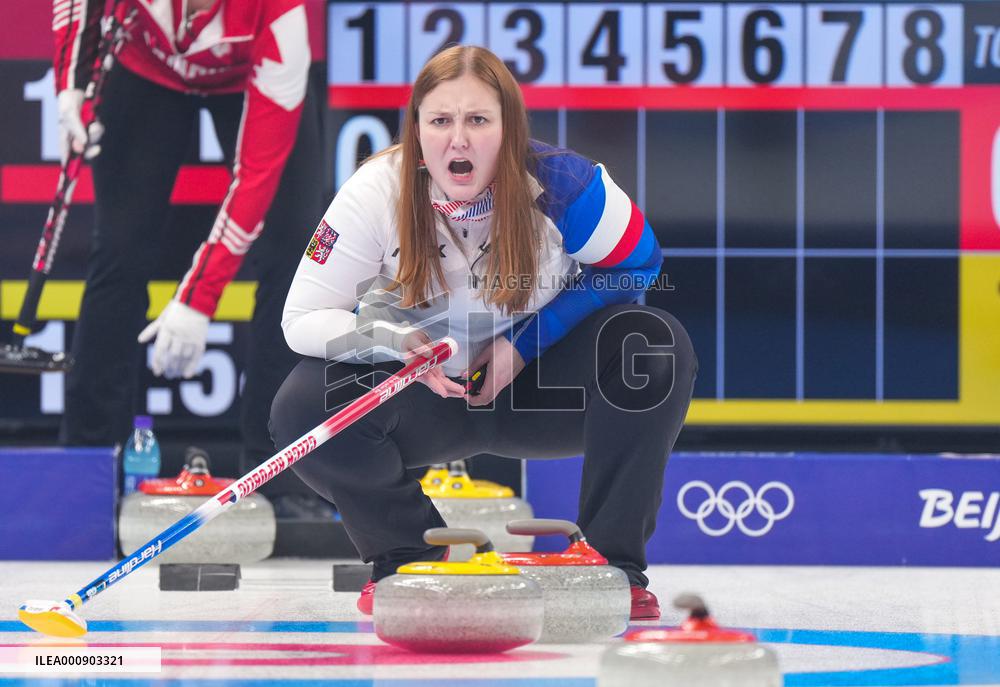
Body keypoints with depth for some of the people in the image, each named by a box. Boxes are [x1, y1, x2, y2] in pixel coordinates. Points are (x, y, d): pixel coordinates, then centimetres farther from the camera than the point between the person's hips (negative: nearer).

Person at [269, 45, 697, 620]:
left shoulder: (560, 184, -22)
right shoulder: (377, 194, -20)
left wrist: (527, 341, -16)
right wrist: (393, 341, -35)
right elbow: (303, 320, -15)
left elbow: (637, 265, -6)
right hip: (423, 395, 0)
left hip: (541, 380, 0)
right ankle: (410, 555, 2)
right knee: (303, 408, -27)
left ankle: (615, 563, -12)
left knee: (657, 345, -26)